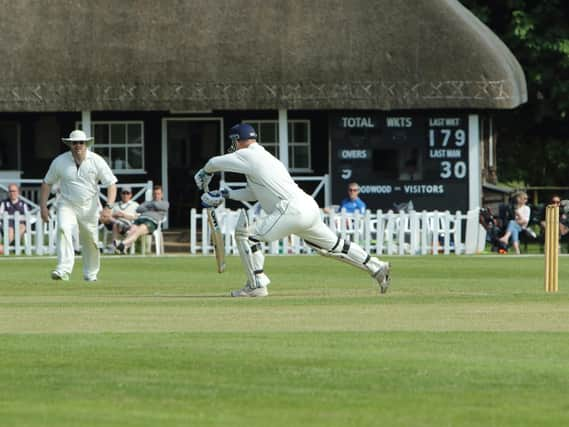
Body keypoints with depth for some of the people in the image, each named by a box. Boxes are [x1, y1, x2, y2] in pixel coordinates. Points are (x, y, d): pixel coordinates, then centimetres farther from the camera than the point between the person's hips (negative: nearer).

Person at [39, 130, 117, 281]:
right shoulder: (60, 162, -5)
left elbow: (111, 184, -7)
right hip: (67, 205, -1)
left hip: (89, 208, 1)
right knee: (63, 229, -27)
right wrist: (43, 206, 0)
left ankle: (91, 274, 29)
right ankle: (64, 269, -35)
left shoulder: (96, 161, -8)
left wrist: (109, 206, -21)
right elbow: (47, 183, 7)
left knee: (90, 241, 7)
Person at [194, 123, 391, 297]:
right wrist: (226, 194, 32)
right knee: (334, 247, 21)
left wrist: (204, 173, 28)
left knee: (245, 233, -4)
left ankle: (256, 285, -3)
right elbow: (255, 192, 34)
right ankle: (377, 268, 23)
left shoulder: (248, 156, -1)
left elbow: (214, 163, 7)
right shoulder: (264, 156, 26)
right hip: (310, 209, 9)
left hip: (292, 210, -9)